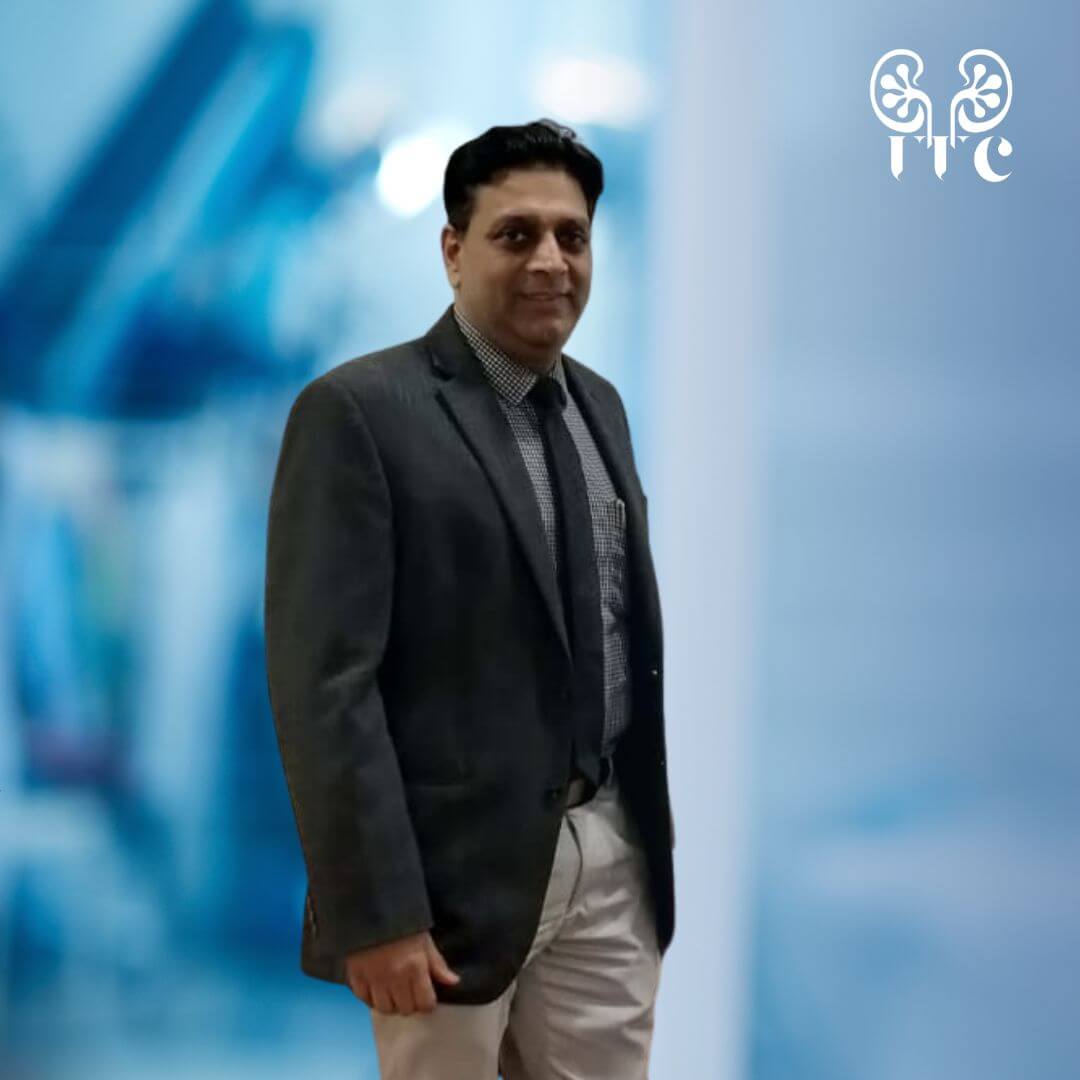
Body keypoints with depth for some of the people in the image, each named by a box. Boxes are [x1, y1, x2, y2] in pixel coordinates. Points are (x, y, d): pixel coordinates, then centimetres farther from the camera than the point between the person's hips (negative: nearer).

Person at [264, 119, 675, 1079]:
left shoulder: (599, 404, 12)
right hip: (460, 865, -6)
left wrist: (652, 829, 14)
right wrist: (375, 910, -19)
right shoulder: (360, 411, -11)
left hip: (611, 853, 6)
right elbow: (325, 681, -16)